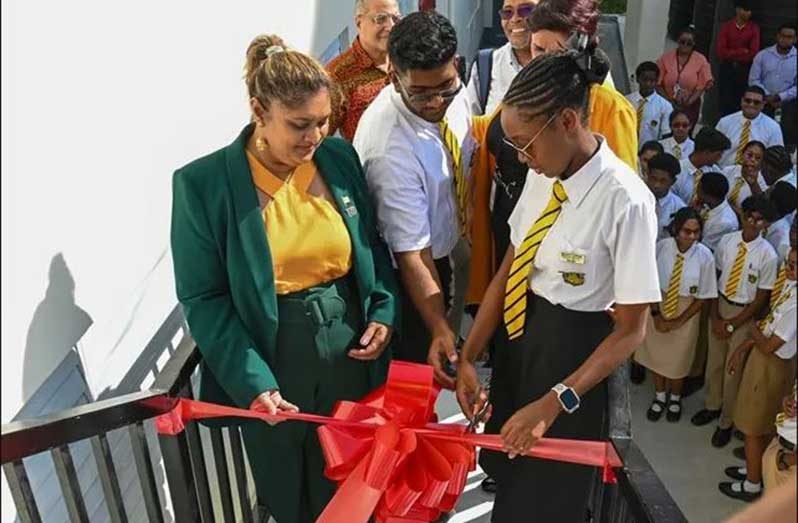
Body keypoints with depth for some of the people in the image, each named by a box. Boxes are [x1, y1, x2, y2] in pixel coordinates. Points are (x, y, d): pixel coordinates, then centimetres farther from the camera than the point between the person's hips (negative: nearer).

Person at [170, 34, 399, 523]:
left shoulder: (340, 157, -2)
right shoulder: (204, 184, -14)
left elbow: (374, 248, 8)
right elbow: (204, 298, -11)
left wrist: (384, 312, -6)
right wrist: (253, 382, -19)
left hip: (353, 349, 3)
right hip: (274, 364, -3)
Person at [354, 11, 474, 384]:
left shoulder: (453, 93, -13)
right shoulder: (390, 148, -35)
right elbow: (411, 253, -31)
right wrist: (440, 330, -36)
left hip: (443, 254, 7)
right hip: (404, 273, -7)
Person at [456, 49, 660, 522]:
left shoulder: (625, 200, -26)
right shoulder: (543, 176, -5)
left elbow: (631, 329, -19)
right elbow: (509, 270, 1)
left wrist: (555, 402, -22)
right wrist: (468, 356, -3)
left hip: (575, 353, -6)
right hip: (519, 336, 6)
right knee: (510, 479, 25)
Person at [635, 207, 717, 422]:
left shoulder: (704, 256, -23)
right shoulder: (661, 247, -21)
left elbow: (703, 297, -13)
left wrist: (679, 321, -13)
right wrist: (656, 314, -14)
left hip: (687, 309, -1)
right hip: (658, 304, 1)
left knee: (678, 357, 19)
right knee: (655, 352, 20)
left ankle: (675, 398, 49)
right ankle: (660, 396, 47)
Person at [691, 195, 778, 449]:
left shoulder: (767, 255, -19)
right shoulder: (727, 241, -8)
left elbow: (761, 298, -12)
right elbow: (715, 277, 1)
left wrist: (732, 324, -11)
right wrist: (715, 315, -5)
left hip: (744, 314, -3)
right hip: (719, 305, 4)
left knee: (733, 369, 9)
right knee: (714, 361, 19)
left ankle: (726, 422, 30)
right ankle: (712, 406, 45)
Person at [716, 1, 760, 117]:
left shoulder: (754, 28, 1)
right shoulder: (726, 26, 1)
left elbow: (753, 53, -6)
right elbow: (721, 51, -7)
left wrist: (732, 54, -6)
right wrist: (742, 51, -9)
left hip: (745, 70, 0)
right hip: (726, 69, 0)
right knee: (725, 103, 0)